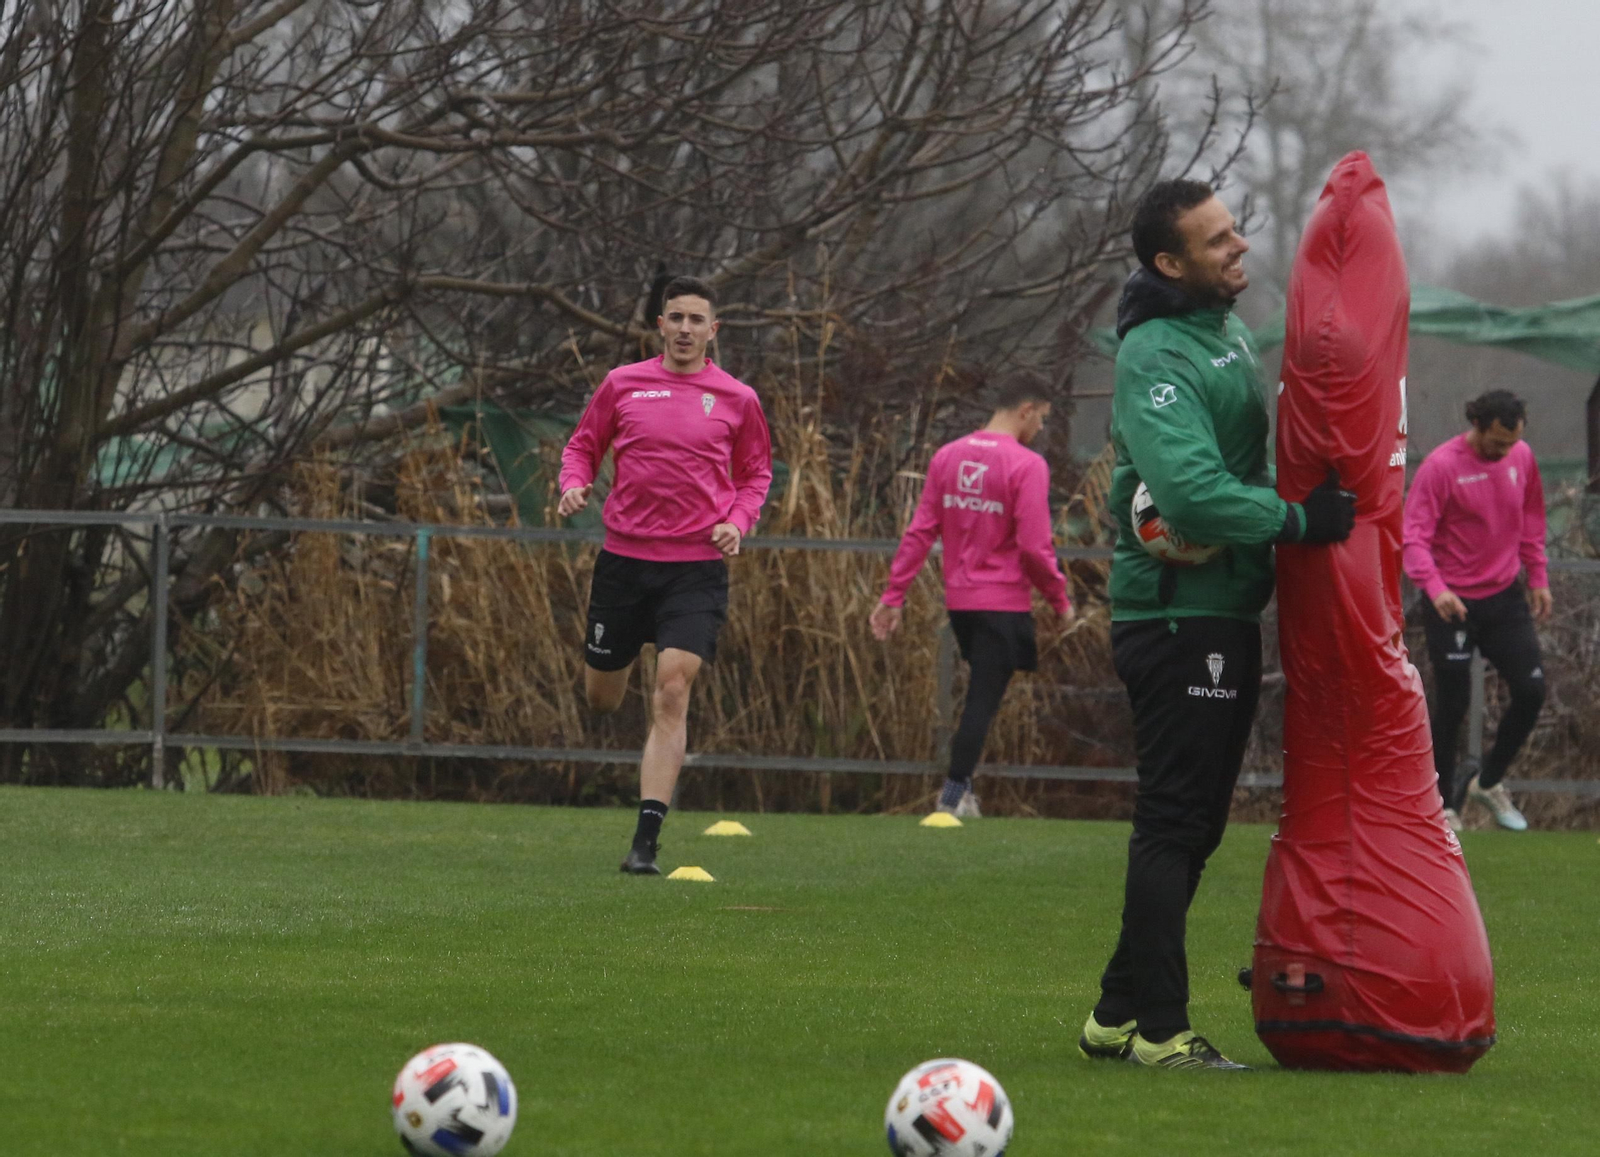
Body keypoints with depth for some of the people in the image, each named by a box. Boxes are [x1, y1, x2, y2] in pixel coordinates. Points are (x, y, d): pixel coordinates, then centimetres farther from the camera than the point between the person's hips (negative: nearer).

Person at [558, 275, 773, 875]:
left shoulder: (736, 399, 3)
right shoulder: (623, 384, 3)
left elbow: (756, 472, 14)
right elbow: (584, 444, 15)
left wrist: (737, 522, -4)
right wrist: (574, 484, -5)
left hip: (696, 564, -2)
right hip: (624, 557, 2)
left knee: (672, 693, -14)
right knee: (601, 697, 9)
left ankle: (646, 841, -14)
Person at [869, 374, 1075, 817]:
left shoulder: (947, 456, 6)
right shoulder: (1027, 466, -13)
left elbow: (919, 532, 5)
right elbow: (1035, 547, -16)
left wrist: (893, 595, 7)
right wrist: (1059, 599, -2)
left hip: (958, 599, 6)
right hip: (1004, 602, -6)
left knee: (982, 694, 19)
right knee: (983, 701, 0)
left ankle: (960, 787, 18)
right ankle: (954, 794, -1)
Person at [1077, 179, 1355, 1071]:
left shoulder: (1229, 331, 14)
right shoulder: (1155, 357, -17)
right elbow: (1192, 490, -30)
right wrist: (1299, 519, -25)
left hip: (1227, 612, 10)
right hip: (1178, 617, -10)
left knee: (1192, 824, 14)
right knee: (1176, 822, -8)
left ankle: (1121, 1014, 21)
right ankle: (1159, 1027, -5)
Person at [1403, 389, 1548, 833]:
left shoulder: (1522, 457, 2)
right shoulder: (1441, 466, -16)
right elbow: (1414, 536, -20)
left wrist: (1539, 578, 14)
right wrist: (1434, 587, -34)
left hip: (1505, 597, 5)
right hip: (1455, 604, -5)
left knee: (1531, 690, -1)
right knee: (1453, 705, -1)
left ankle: (1489, 782, 21)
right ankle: (1443, 805, 15)